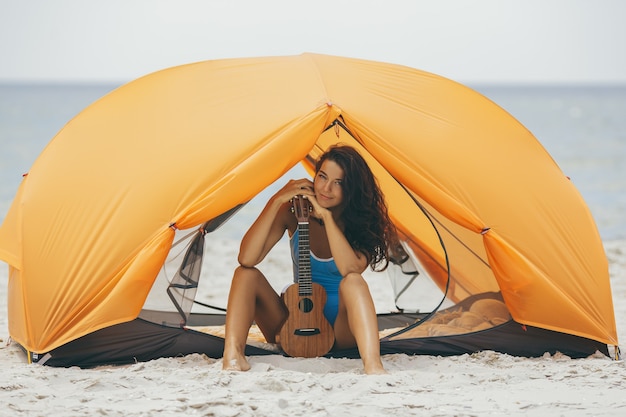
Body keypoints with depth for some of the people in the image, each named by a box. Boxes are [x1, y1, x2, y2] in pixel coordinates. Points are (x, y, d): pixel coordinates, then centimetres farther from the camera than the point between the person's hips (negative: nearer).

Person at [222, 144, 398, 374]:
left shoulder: (359, 222, -9)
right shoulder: (293, 212, -5)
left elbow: (350, 270, -31)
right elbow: (246, 259, -19)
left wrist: (327, 216, -28)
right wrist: (276, 201, -23)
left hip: (340, 330, -3)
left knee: (353, 282, -33)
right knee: (246, 274, -18)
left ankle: (373, 367, -51)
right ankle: (232, 357, -37)